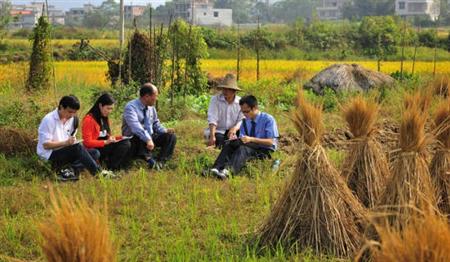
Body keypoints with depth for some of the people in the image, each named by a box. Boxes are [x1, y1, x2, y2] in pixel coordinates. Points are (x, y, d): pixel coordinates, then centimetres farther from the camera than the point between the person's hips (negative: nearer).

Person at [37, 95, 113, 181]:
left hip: (66, 151, 8)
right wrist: (66, 143, -25)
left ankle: (67, 172, -25)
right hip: (49, 154, -8)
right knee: (78, 147, -32)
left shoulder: (72, 119, 9)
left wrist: (72, 141, -7)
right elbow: (46, 145, -16)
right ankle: (98, 173, -32)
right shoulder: (49, 120, -13)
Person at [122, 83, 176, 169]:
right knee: (141, 139, -39)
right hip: (134, 140, -7)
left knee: (171, 136, -8)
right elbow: (136, 127, -36)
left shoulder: (151, 107, 5)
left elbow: (155, 123, 18)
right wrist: (148, 139, -49)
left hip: (150, 138, 8)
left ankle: (160, 162, -25)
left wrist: (165, 130, -4)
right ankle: (151, 160, -50)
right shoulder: (131, 107, -20)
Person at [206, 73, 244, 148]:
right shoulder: (215, 99, -5)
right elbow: (212, 119, -16)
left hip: (233, 131, 2)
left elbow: (242, 121, -8)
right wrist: (212, 136, -30)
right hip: (218, 131, -2)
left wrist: (235, 128, -33)